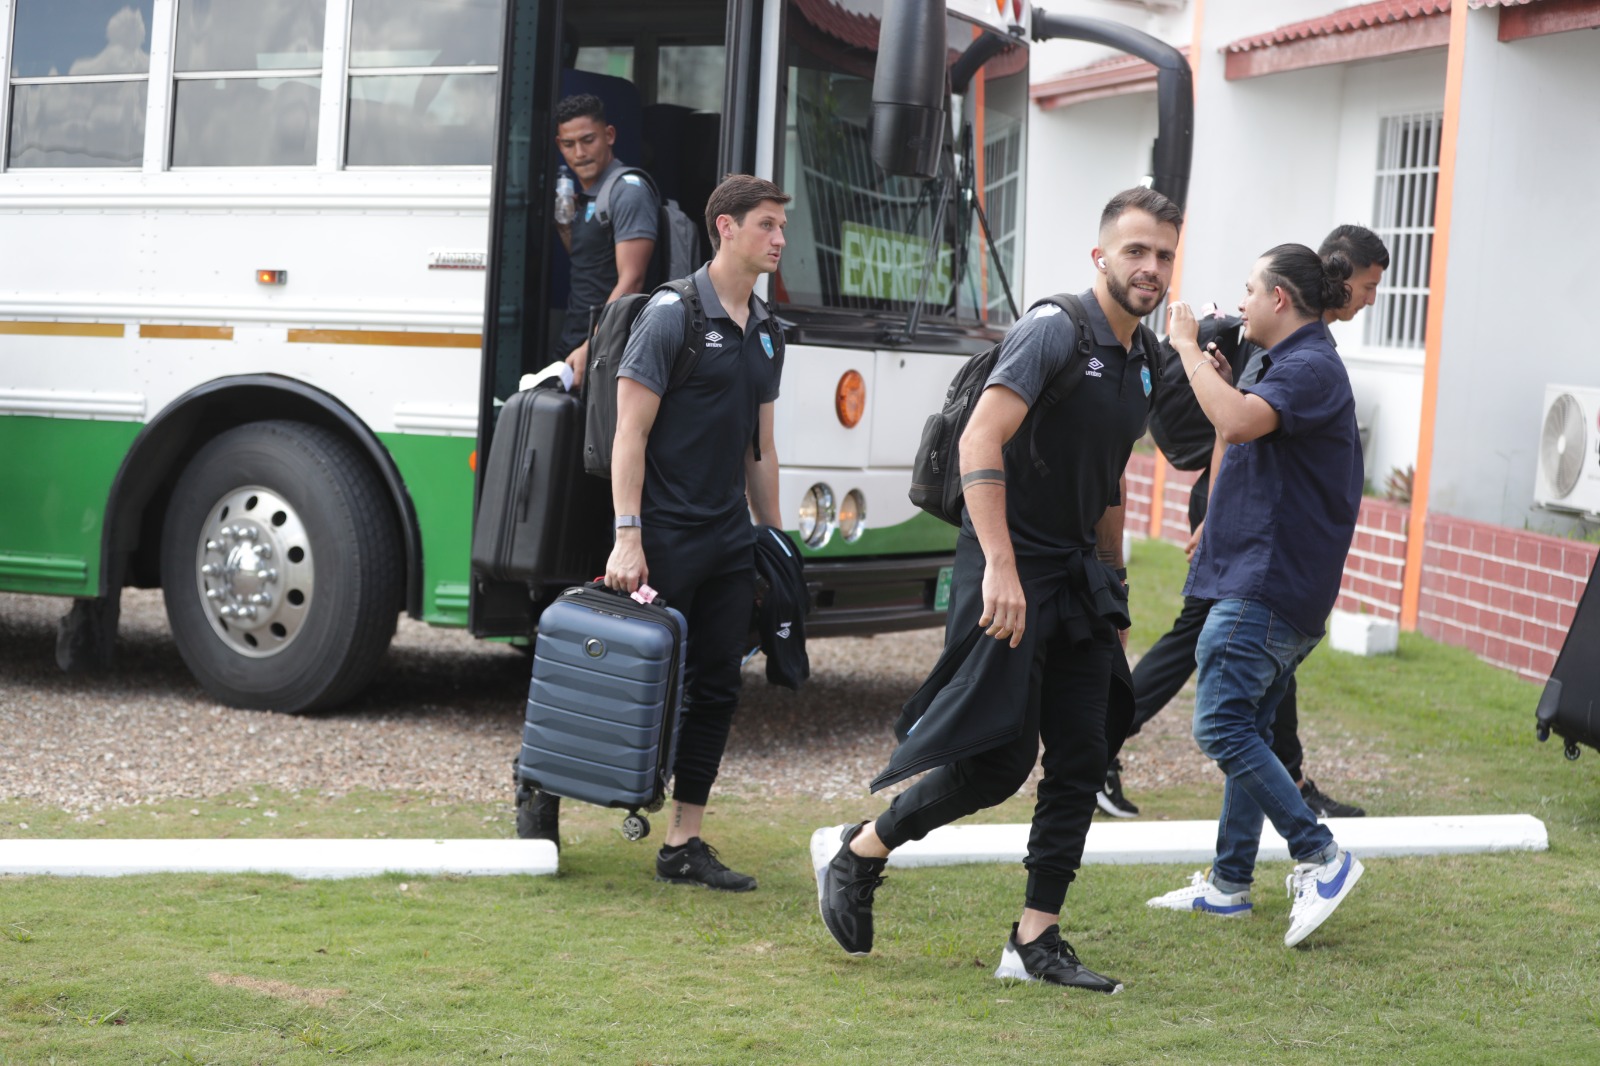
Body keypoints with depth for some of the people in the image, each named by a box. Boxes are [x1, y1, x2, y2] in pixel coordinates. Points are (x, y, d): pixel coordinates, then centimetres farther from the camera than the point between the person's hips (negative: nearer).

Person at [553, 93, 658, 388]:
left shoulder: (629, 192, -11)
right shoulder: (583, 197, 17)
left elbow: (630, 281, -18)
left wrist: (591, 349, -24)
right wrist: (563, 227, 8)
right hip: (574, 346, 8)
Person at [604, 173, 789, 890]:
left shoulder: (764, 330, 14)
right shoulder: (673, 314, -10)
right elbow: (631, 431, -13)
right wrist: (627, 536, -19)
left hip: (729, 539, 7)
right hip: (667, 536, -7)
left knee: (716, 690, 6)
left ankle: (684, 845, 11)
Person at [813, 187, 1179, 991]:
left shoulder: (1143, 360, 14)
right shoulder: (1055, 330, -13)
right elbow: (981, 439, -24)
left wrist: (1113, 593, 23)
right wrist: (1000, 566, -31)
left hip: (1077, 577, 8)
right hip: (1013, 572, -8)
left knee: (1081, 761, 3)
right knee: (998, 758, -9)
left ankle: (1035, 941, 9)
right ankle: (856, 852, 12)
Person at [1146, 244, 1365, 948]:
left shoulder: (1311, 366, -14)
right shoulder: (1298, 364, 19)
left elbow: (1240, 423, -32)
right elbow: (1250, 432, 28)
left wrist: (1188, 348, -21)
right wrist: (1222, 381, 15)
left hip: (1268, 588, -11)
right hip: (1261, 581, 11)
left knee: (1222, 726, -15)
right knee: (1245, 729, 13)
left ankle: (1321, 858, -14)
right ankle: (1229, 883, 17)